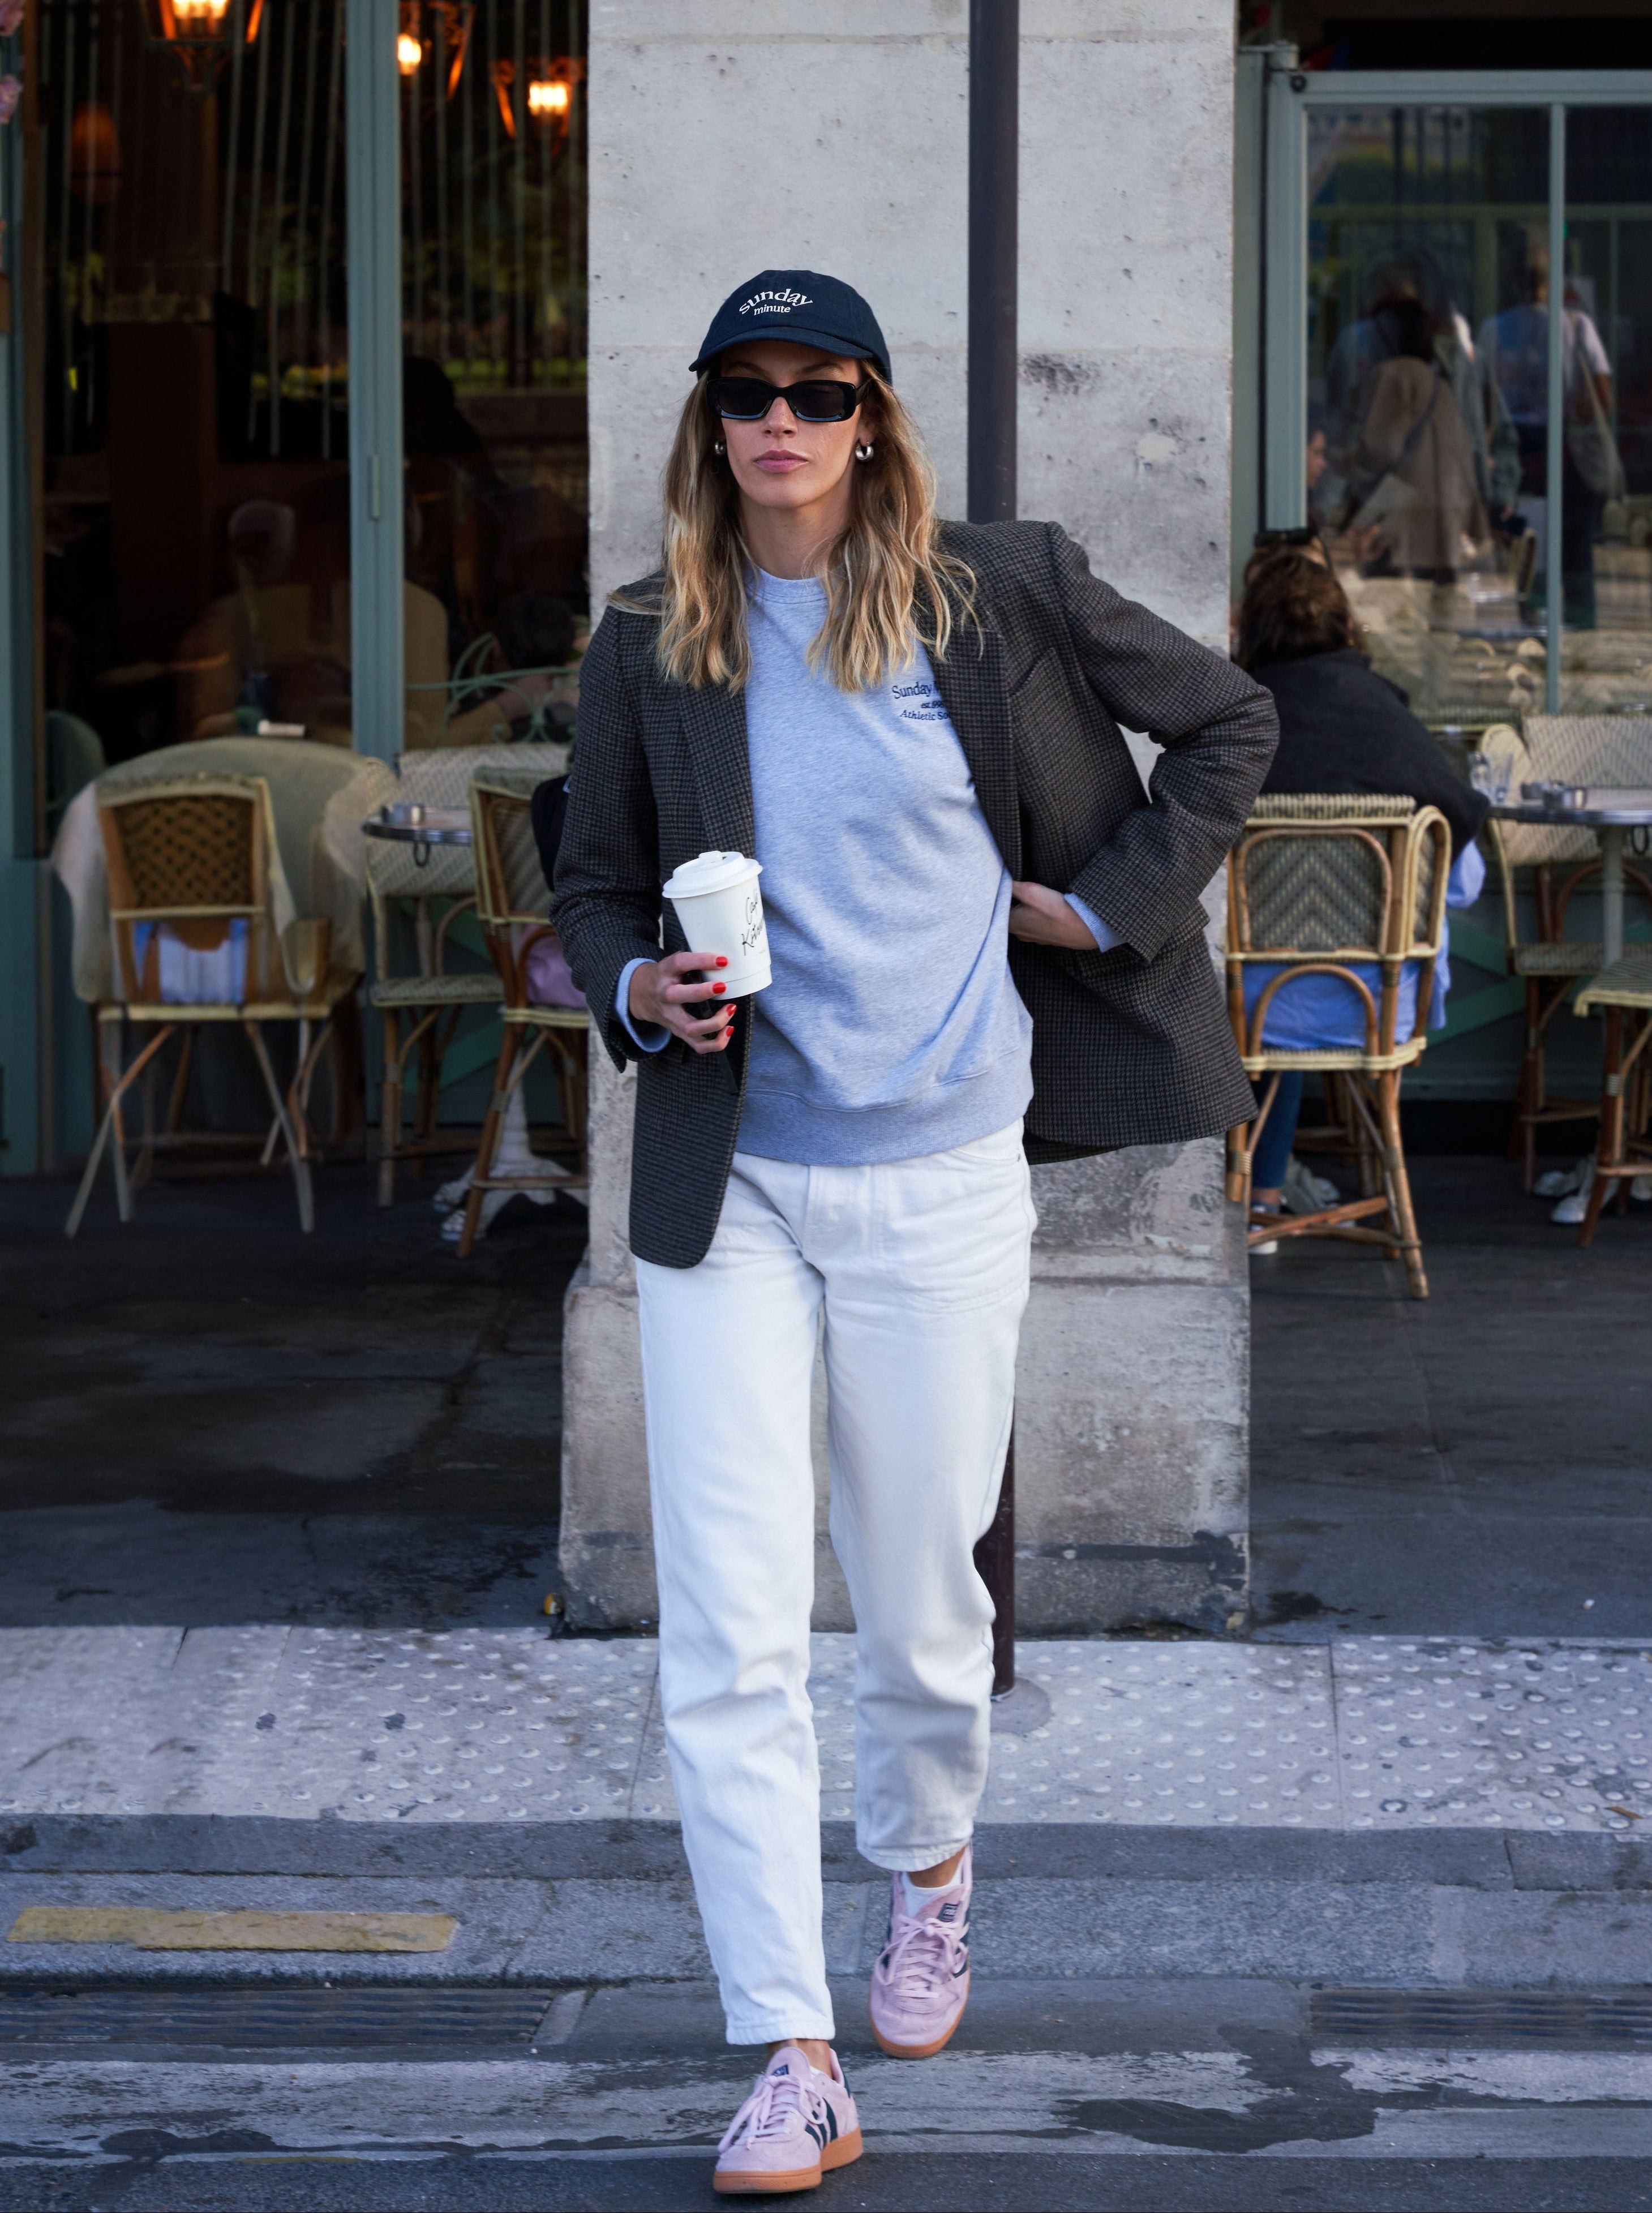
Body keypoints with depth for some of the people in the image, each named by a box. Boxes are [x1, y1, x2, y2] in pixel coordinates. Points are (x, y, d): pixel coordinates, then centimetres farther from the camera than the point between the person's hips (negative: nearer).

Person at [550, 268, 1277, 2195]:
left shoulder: (995, 596, 0)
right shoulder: (649, 644, 5)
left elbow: (1227, 722, 11)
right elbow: (590, 884, 13)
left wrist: (1108, 899, 5)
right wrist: (638, 987, -8)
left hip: (937, 1172, -1)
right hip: (722, 1182, 1)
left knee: (922, 1600, 9)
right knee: (727, 1629, -9)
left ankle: (926, 1863, 42)